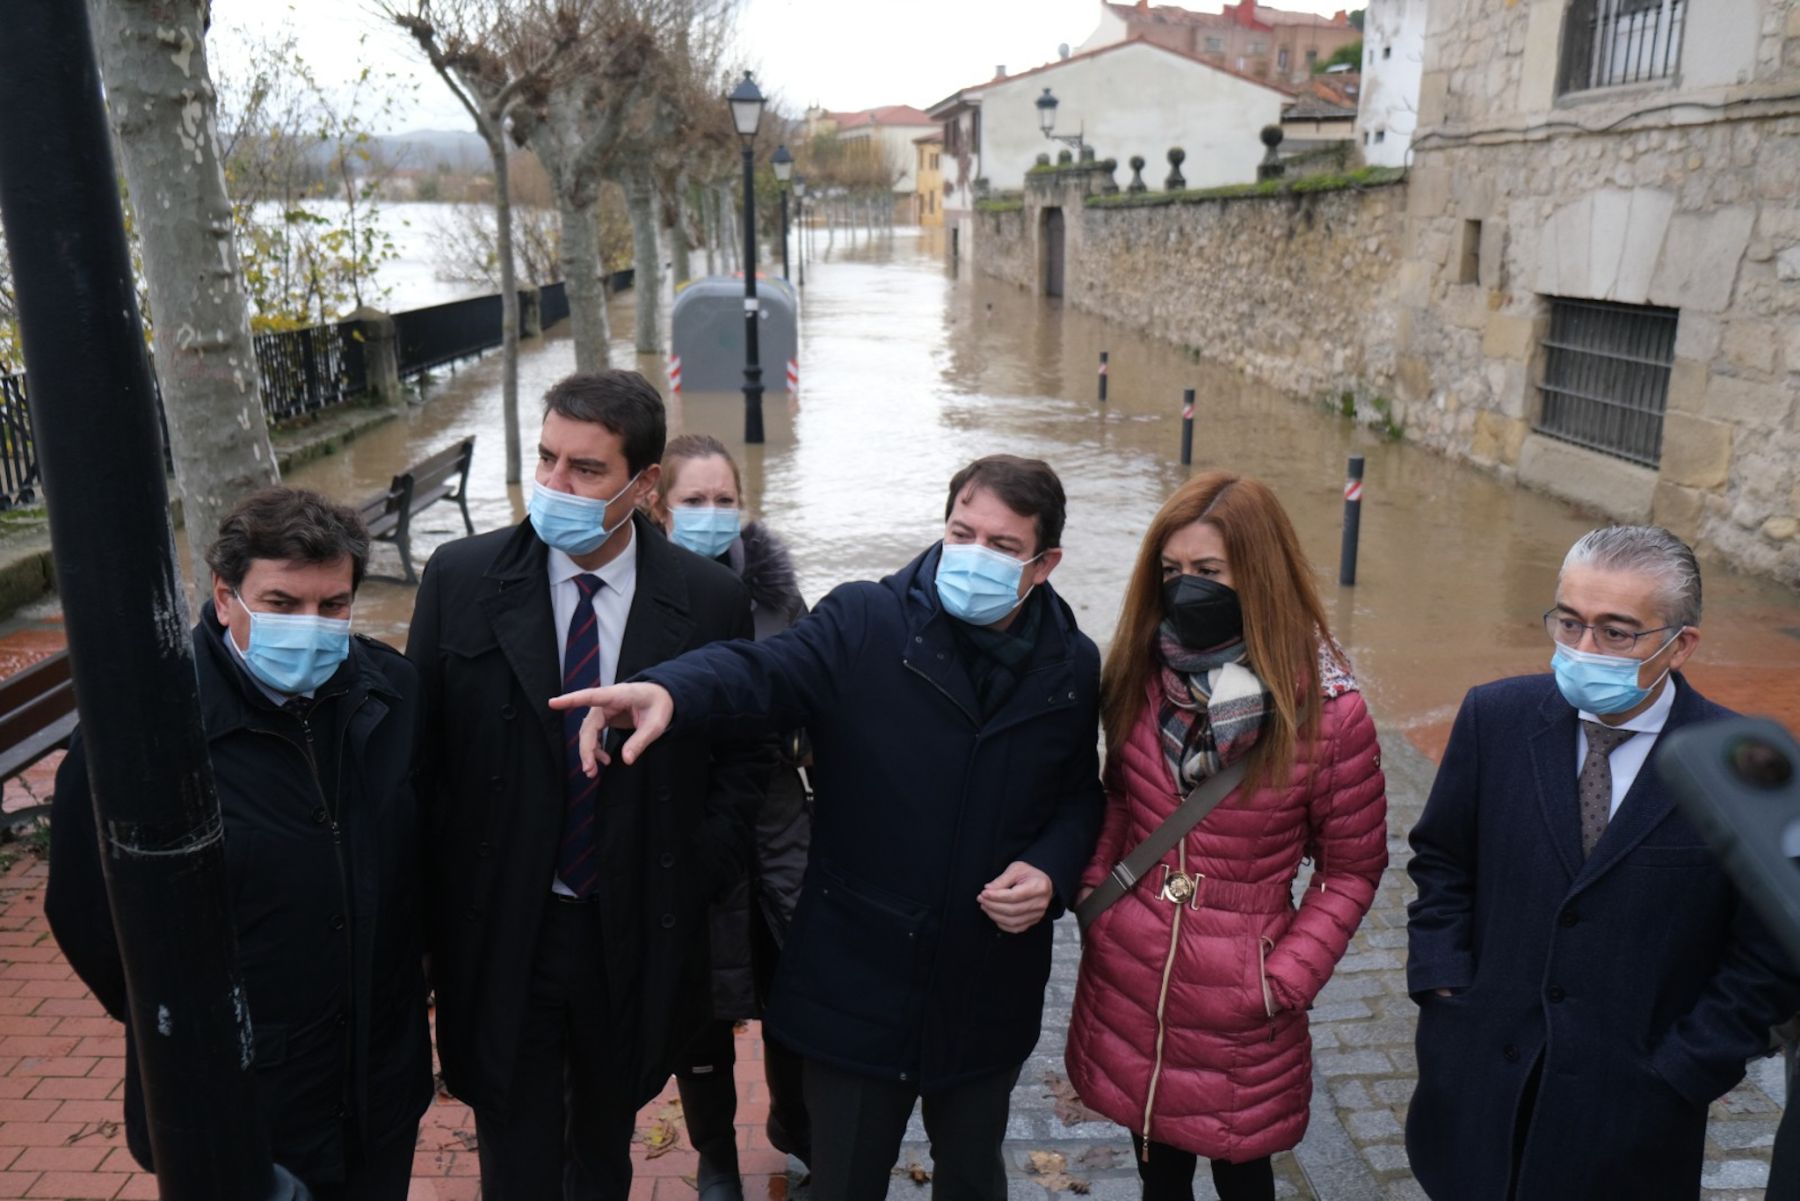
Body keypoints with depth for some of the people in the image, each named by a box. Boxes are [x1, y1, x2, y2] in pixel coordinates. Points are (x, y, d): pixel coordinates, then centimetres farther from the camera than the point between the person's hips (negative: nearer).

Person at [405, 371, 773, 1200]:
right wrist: (436, 903, -3)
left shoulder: (711, 600, -9)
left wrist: (695, 875, -5)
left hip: (638, 938, 1)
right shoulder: (460, 579, -8)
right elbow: (420, 750, -1)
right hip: (497, 935, 0)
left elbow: (747, 753, 2)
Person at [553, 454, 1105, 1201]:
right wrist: (669, 692, -50)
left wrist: (1051, 869, -10)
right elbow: (764, 670, -29)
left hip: (988, 990, 2)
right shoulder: (862, 625, -11)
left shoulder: (1071, 666, -1)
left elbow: (1079, 795, 10)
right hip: (856, 980, -2)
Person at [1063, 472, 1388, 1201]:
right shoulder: (1141, 677, -5)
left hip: (1235, 1006, -3)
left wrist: (1285, 980, -12)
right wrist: (1094, 887, -4)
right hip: (1126, 983, 3)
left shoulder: (1329, 713, -16)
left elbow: (1352, 868, -6)